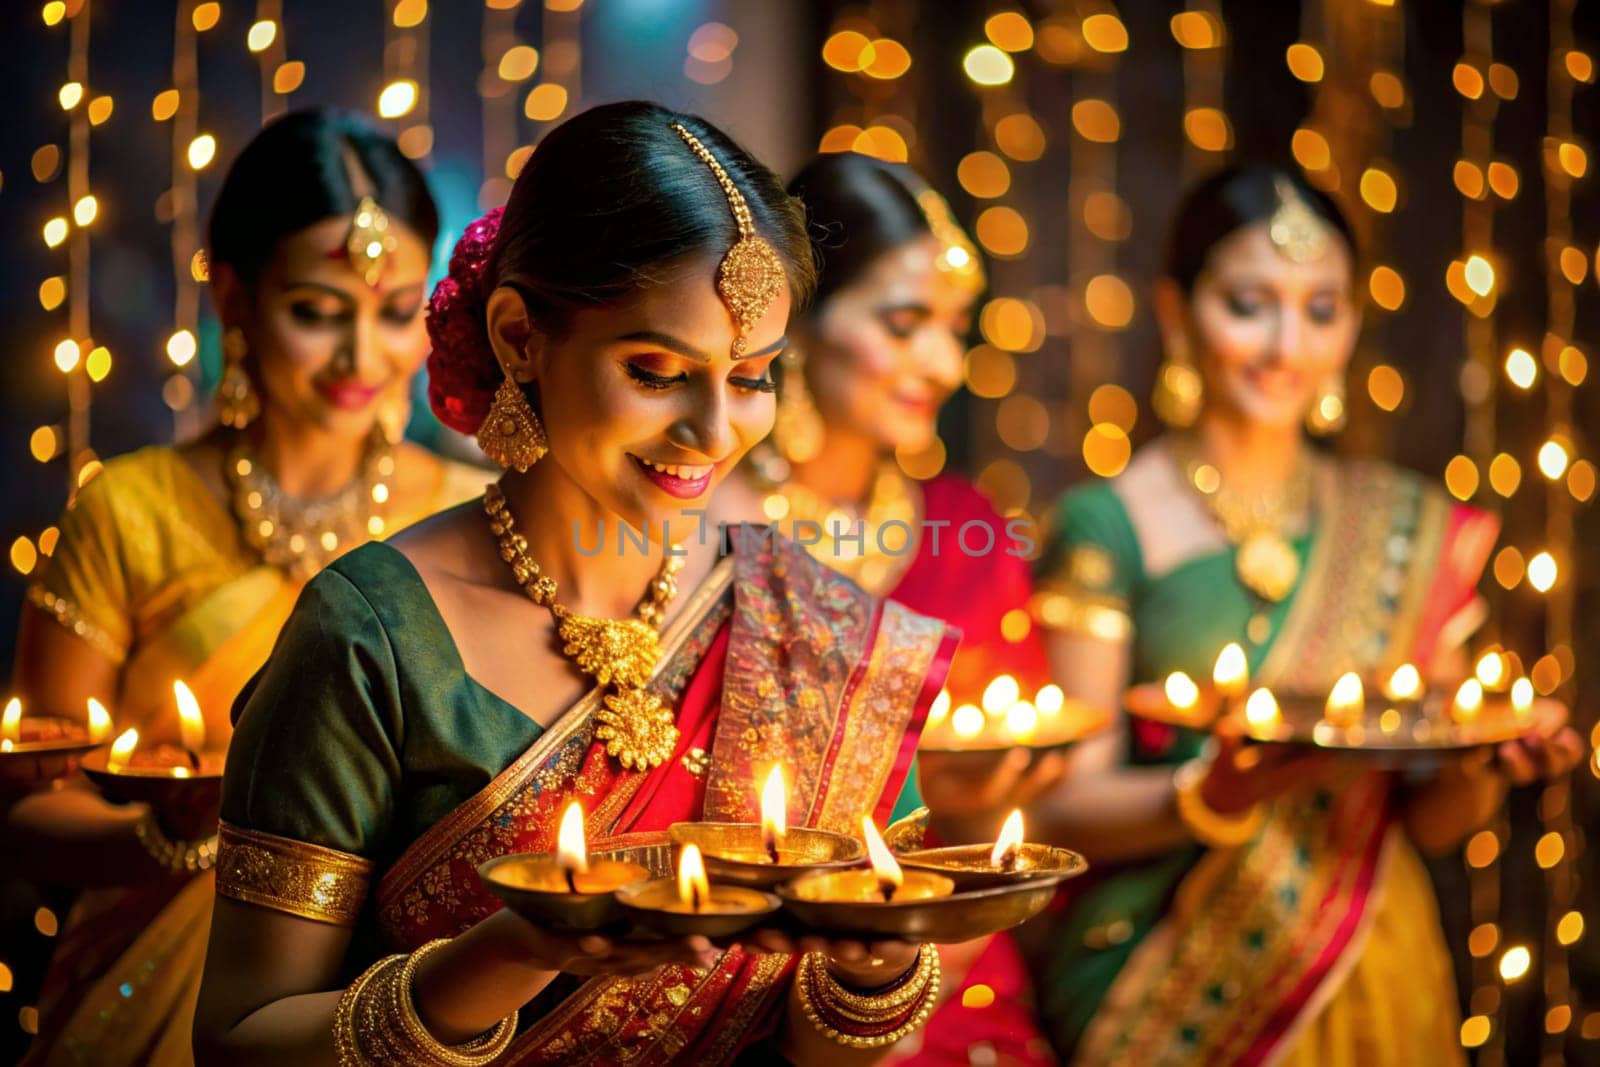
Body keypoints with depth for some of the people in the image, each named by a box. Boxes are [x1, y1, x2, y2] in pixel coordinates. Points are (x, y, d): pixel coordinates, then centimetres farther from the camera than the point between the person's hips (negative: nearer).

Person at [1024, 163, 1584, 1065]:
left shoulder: (1418, 530, 4)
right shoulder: (1107, 525, -8)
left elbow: (1427, 823, 8)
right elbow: (1066, 811, -10)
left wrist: (1484, 766, -13)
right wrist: (1214, 796, -26)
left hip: (1372, 976, 3)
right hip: (1164, 987, -3)